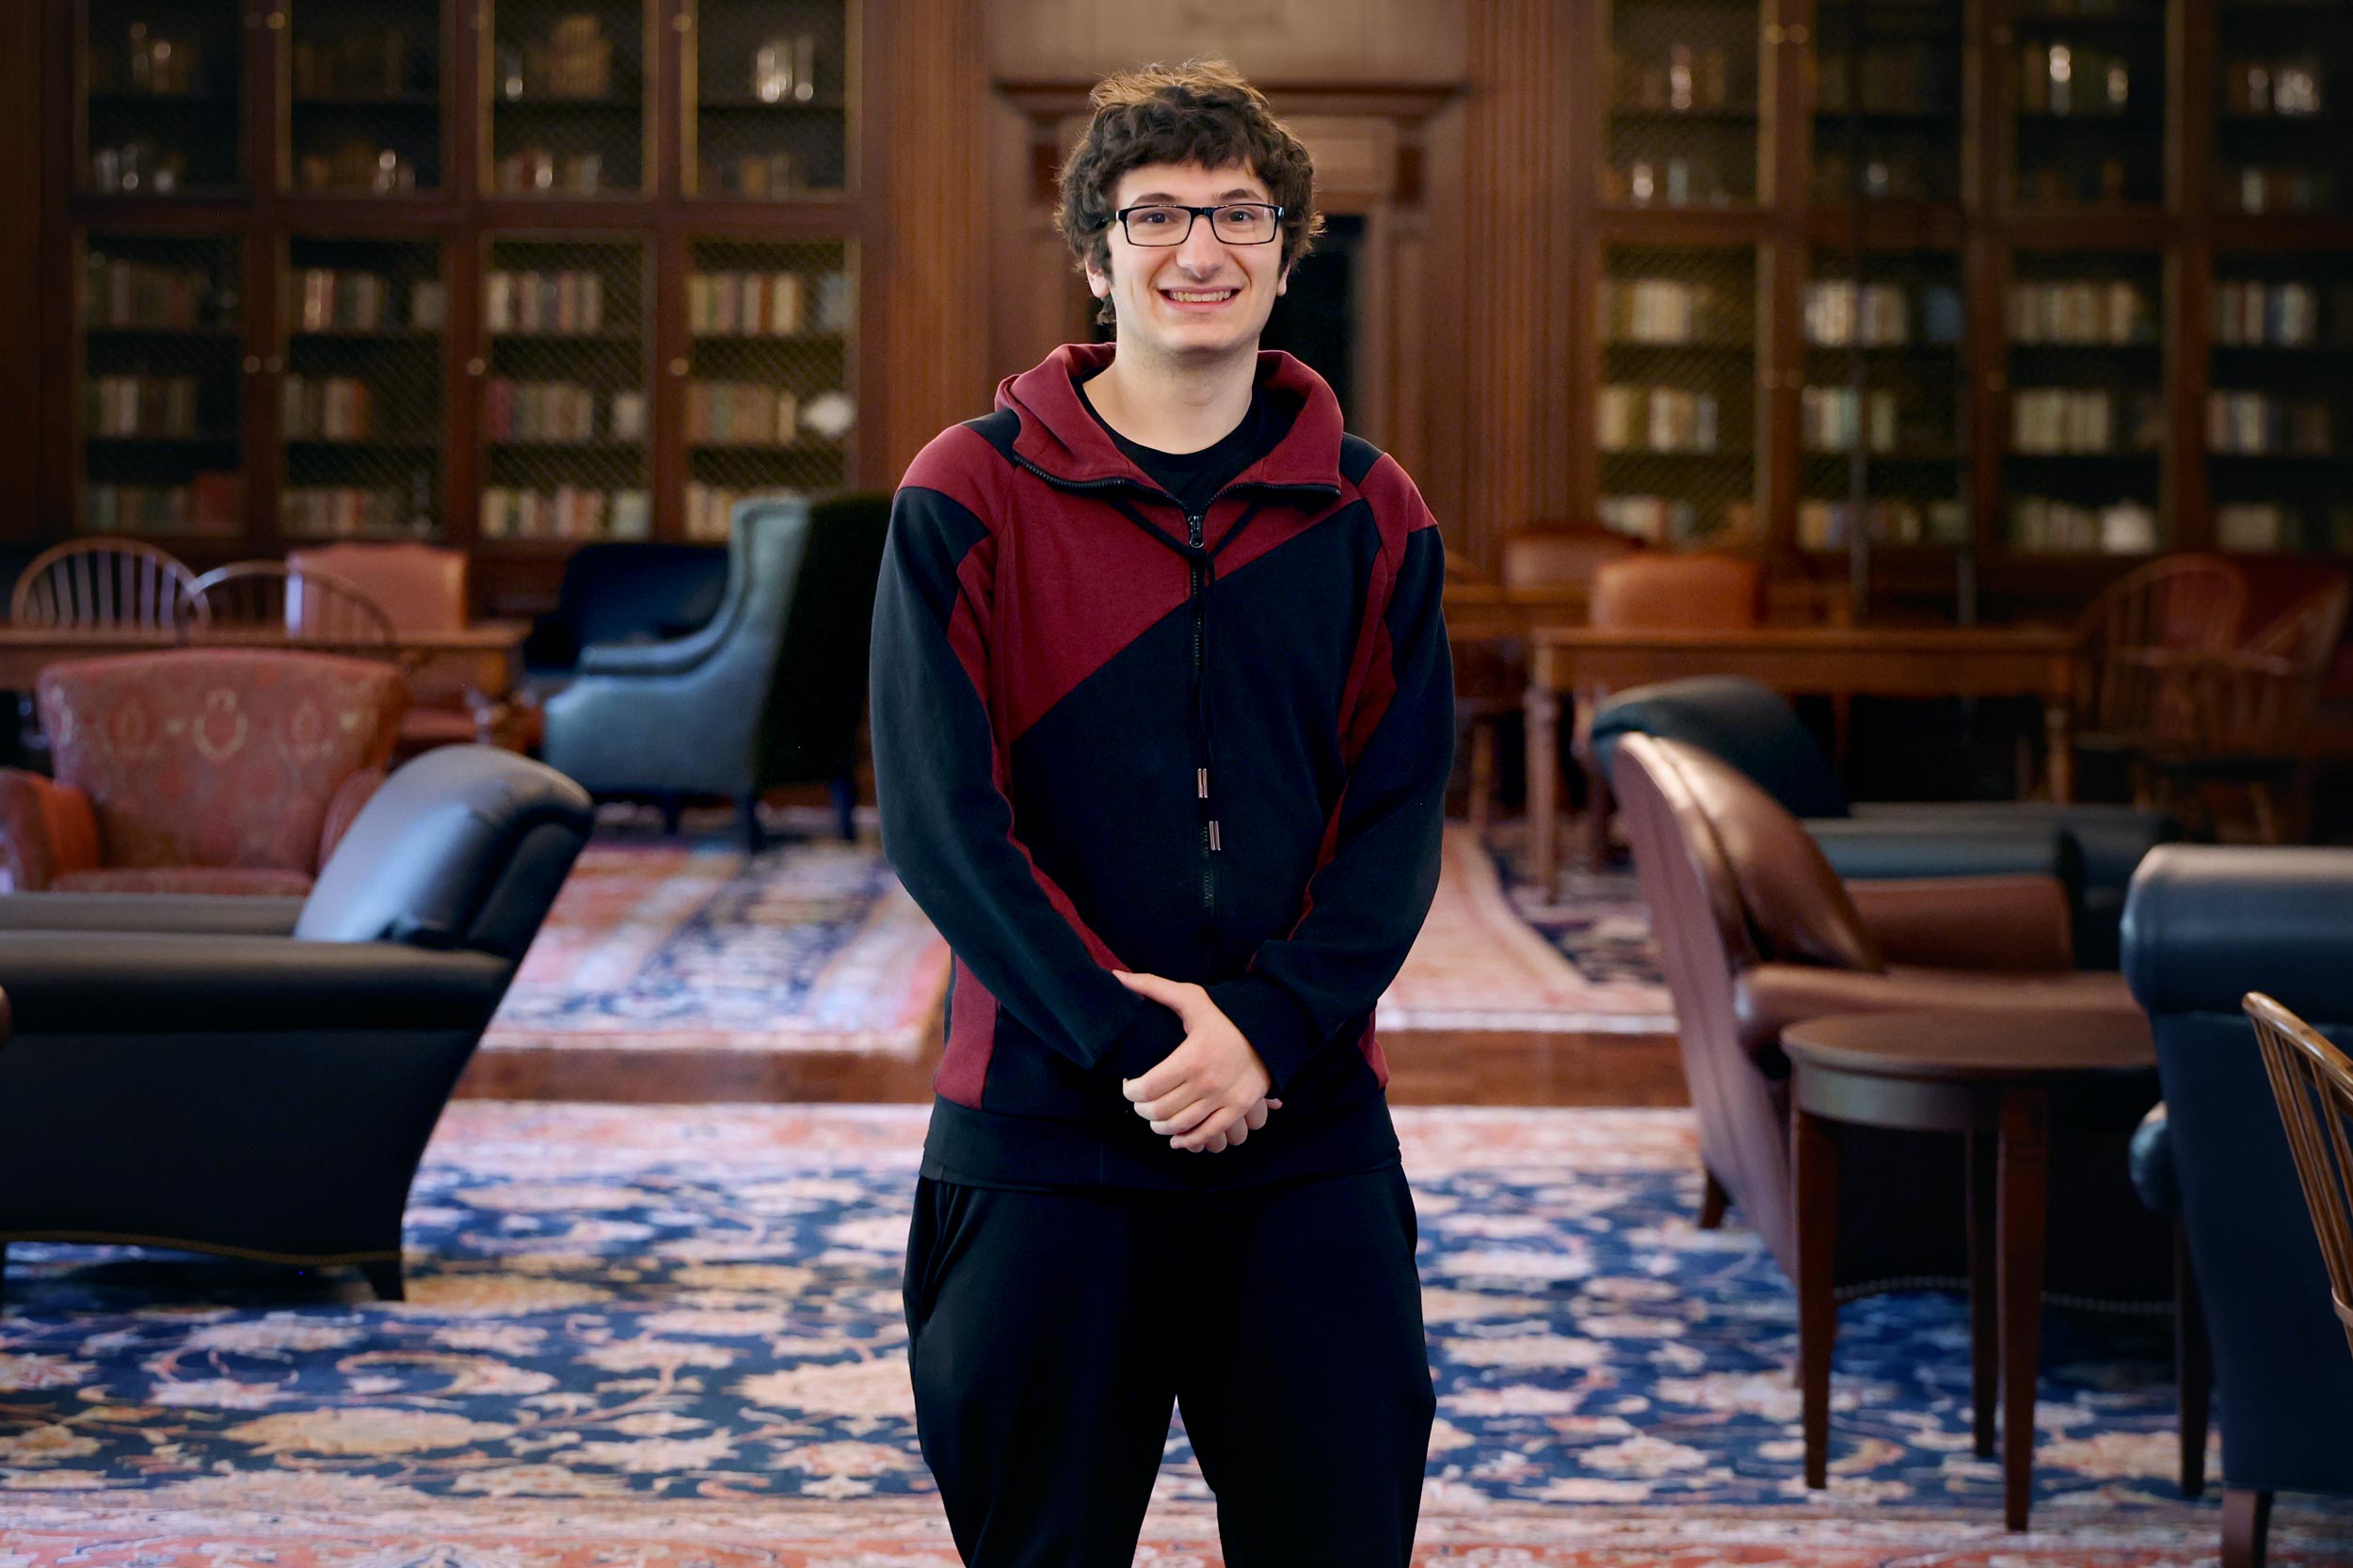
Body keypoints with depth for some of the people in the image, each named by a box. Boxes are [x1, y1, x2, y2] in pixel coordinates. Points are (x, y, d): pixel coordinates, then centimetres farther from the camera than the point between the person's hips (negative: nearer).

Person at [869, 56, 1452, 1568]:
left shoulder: (1371, 517, 6)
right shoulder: (969, 497, -2)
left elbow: (1397, 820, 1)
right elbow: (941, 815, -9)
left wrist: (1268, 1029, -14)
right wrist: (1121, 1036, -16)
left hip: (1310, 1127, 2)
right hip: (1041, 1123, -2)